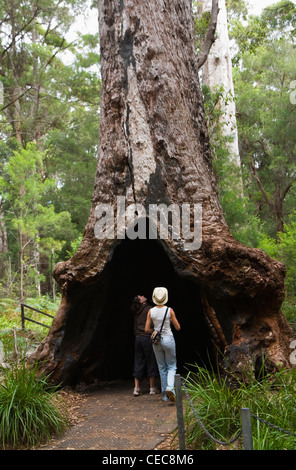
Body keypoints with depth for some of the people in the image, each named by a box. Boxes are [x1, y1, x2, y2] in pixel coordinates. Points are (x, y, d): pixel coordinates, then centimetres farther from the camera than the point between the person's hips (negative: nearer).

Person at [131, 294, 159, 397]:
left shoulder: (136, 312, 11)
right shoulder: (149, 309, -6)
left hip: (138, 338, 5)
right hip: (147, 337, -5)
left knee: (138, 362, 8)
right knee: (151, 362, 3)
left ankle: (136, 388, 7)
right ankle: (152, 388, 8)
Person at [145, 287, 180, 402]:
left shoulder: (151, 311, -6)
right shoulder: (169, 310, -10)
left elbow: (147, 329, -2)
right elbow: (178, 327, -3)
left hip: (156, 341, 2)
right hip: (168, 339, -2)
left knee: (162, 368, 14)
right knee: (172, 366, 10)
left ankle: (165, 395, 17)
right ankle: (170, 388, -15)